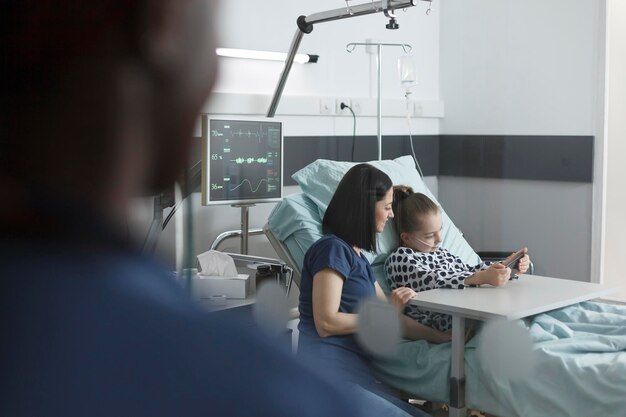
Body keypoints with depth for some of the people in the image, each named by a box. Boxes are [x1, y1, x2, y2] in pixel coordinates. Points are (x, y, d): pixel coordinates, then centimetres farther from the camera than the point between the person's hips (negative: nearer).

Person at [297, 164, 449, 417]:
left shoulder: (358, 258, 22)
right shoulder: (332, 249, -7)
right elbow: (326, 323, -14)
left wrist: (442, 338, 19)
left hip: (355, 375, 9)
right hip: (328, 376, -9)